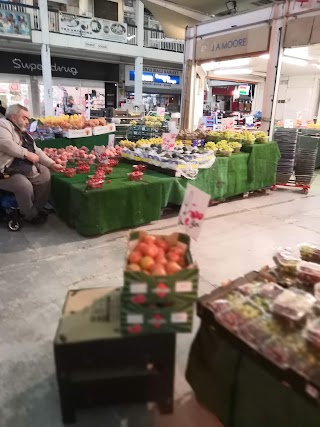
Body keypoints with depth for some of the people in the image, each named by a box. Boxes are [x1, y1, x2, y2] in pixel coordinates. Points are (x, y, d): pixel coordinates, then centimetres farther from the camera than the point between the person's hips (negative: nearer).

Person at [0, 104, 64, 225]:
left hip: (25, 169, 10)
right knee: (25, 186, -30)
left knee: (45, 173, 5)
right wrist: (27, 154, -18)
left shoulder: (24, 134, 21)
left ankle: (37, 209, 13)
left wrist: (52, 164, 6)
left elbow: (37, 151, 19)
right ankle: (31, 215, -3)